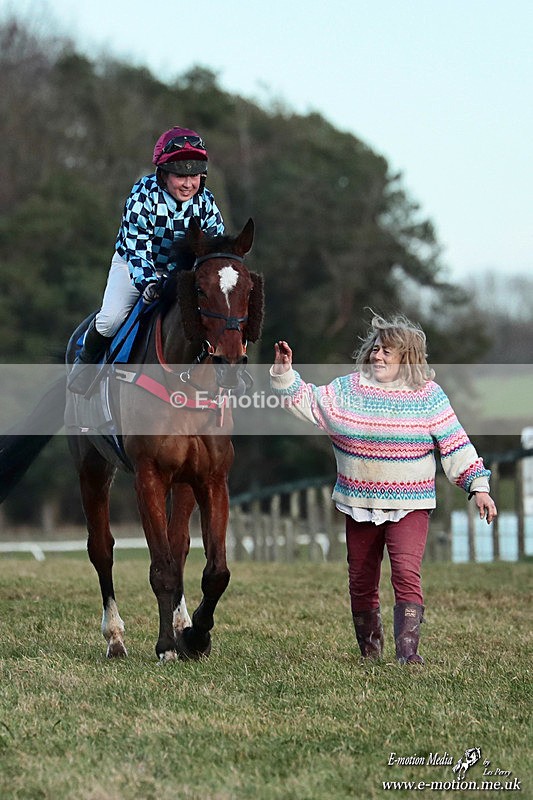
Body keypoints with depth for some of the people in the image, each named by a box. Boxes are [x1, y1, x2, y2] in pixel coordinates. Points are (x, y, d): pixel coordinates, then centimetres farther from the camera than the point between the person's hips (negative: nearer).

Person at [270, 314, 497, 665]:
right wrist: (285, 374, -6)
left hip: (409, 506, -3)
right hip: (360, 505, 3)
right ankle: (370, 653, 26)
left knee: (406, 573, -21)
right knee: (362, 581, 10)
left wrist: (478, 485, -4)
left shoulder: (428, 396, -2)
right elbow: (306, 400, 9)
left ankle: (408, 651, -22)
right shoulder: (348, 389, 5)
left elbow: (455, 444, -1)